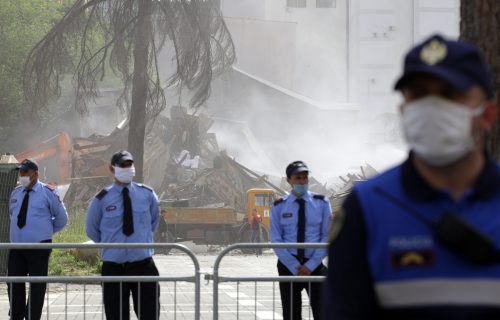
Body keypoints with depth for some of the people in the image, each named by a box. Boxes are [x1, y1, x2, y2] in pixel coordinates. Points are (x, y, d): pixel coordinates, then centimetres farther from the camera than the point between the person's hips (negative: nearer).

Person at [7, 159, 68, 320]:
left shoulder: (47, 192, -4)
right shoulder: (15, 193, 11)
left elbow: (62, 218, 5)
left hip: (38, 247, -5)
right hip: (16, 246, 5)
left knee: (37, 286, 0)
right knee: (14, 284, 3)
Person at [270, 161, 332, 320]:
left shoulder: (321, 203, 2)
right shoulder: (279, 207, 3)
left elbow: (327, 236, -1)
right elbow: (276, 240, -1)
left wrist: (310, 265, -10)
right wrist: (295, 267, -11)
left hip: (315, 266, -1)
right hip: (288, 266, 1)